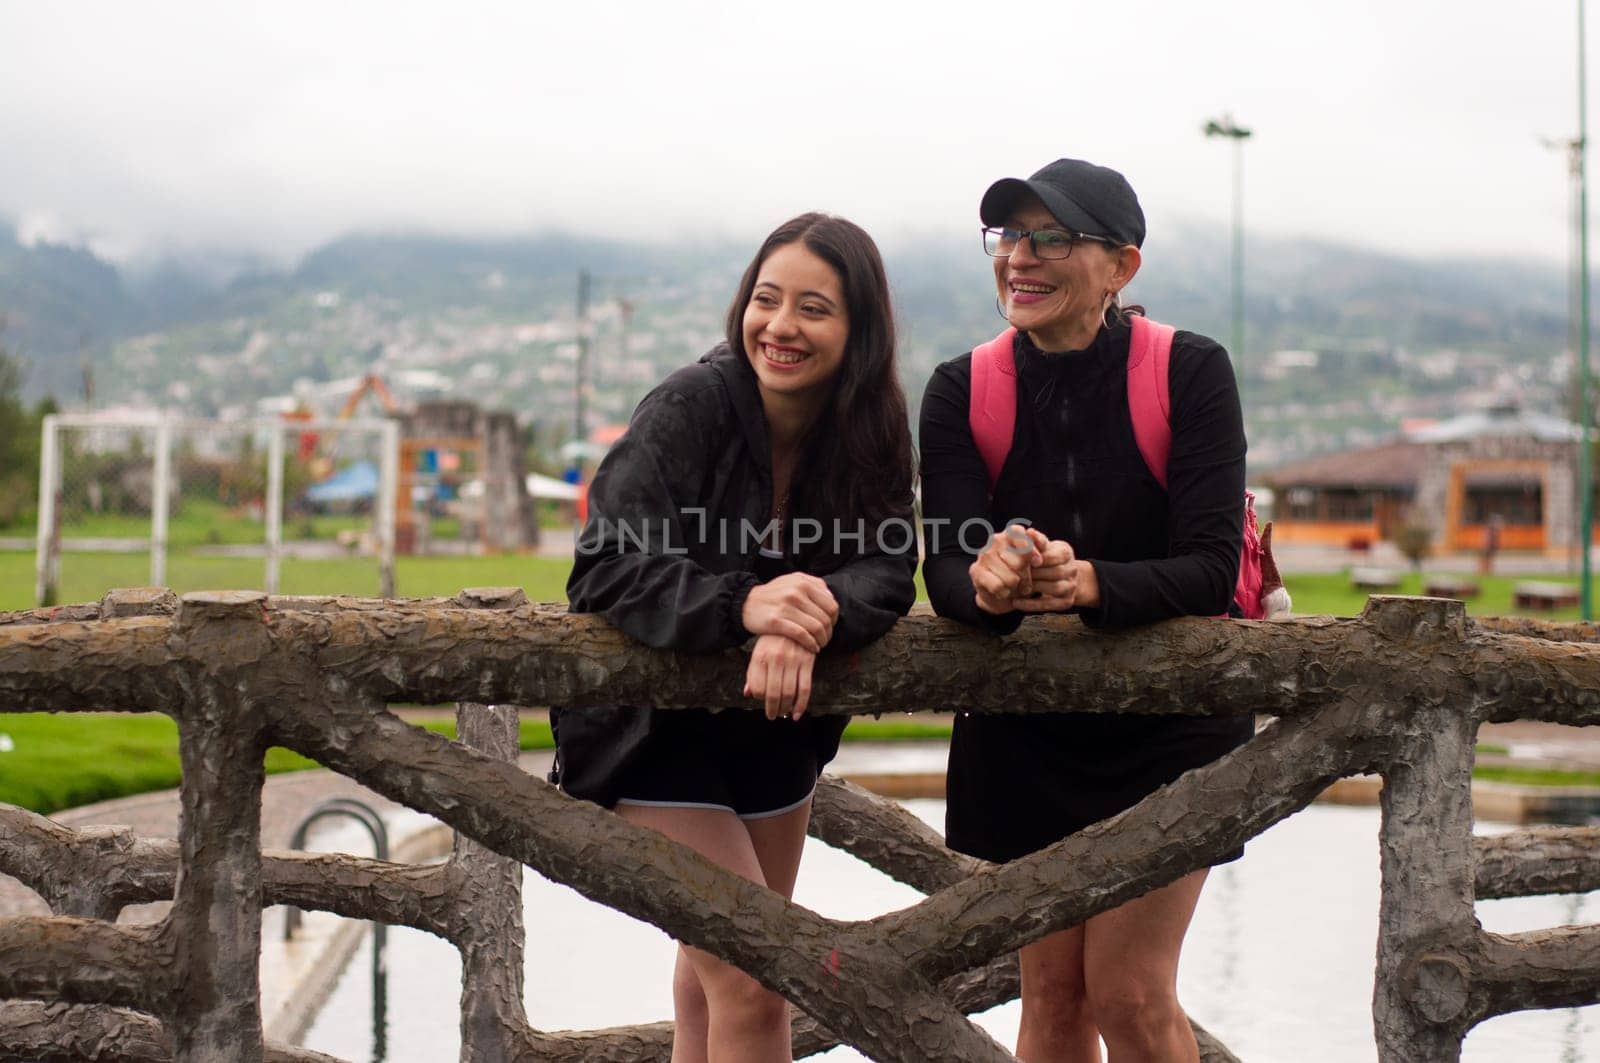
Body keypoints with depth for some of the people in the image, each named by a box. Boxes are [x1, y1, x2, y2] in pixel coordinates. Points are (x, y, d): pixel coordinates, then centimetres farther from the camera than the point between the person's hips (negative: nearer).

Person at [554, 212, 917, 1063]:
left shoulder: (868, 431, -7)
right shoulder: (690, 408, -22)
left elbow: (886, 572, -19)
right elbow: (606, 570, -29)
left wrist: (809, 621, -40)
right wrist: (744, 604, -44)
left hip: (774, 728, 6)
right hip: (655, 728, -5)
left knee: (710, 975, 21)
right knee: (753, 986, -11)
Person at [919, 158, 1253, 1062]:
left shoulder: (1190, 373, -13)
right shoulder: (962, 393, -5)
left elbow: (1212, 571, -20)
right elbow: (945, 571, -14)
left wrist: (1089, 583, -38)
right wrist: (989, 586, -38)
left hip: (1169, 721, -2)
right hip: (1023, 725, 3)